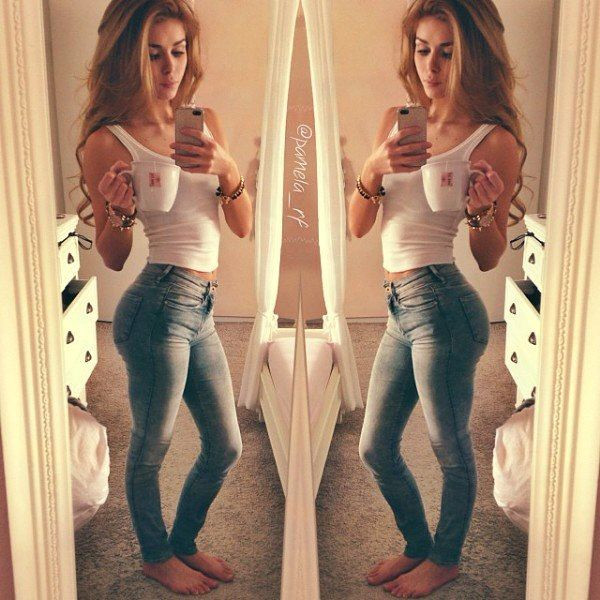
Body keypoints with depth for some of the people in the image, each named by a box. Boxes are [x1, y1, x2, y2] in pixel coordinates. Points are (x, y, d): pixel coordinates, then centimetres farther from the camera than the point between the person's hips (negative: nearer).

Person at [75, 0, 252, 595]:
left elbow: (243, 226, 7)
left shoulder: (206, 123, 9)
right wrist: (120, 212, -20)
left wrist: (227, 170, -10)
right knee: (151, 448, 10)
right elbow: (112, 259, -1)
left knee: (225, 447, 17)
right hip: (158, 305, -7)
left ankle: (184, 543, 41)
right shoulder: (108, 142, -6)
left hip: (201, 310, 7)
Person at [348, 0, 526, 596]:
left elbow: (489, 259, -3)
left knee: (450, 449, 11)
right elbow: (358, 226, 5)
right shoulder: (396, 122, 9)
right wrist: (372, 170, -13)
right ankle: (418, 545, 42)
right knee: (375, 450, 18)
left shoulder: (495, 141, -7)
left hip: (441, 305, -7)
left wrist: (483, 211, -23)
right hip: (401, 310, 7)